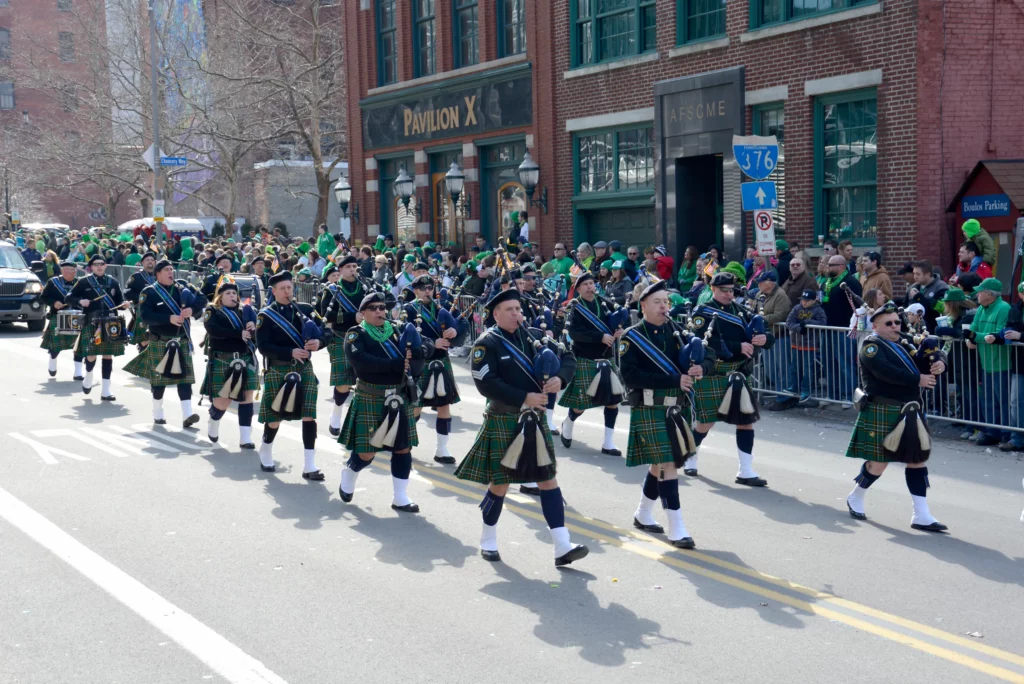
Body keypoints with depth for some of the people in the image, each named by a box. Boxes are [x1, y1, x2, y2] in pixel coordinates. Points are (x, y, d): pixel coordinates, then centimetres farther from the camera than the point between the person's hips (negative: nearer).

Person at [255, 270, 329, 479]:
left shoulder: (303, 311, 9)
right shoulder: (266, 315, -5)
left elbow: (321, 335, 10)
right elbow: (263, 346, -13)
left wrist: (318, 342, -15)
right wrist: (290, 352, -23)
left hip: (304, 369, 3)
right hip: (277, 371, -3)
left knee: (309, 415, -6)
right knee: (275, 416, 6)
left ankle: (309, 466, -3)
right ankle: (265, 453, 35)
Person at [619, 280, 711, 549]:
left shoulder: (676, 333, 10)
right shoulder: (632, 337, -5)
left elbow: (709, 355, 10)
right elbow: (631, 375, -17)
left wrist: (701, 367, -15)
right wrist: (673, 380, -22)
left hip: (676, 408, 6)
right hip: (649, 409, -6)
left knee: (661, 463, 15)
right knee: (668, 465, -11)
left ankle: (643, 515, 34)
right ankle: (676, 529, -7)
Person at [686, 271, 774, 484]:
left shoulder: (740, 310, 11)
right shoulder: (702, 312, -5)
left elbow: (766, 335, 9)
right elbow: (707, 343, -20)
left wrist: (764, 338, -16)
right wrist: (738, 347, -24)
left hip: (739, 374, 5)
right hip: (712, 376, -5)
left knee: (746, 420, 1)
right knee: (706, 422, 3)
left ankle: (746, 471, 7)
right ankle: (689, 458, 29)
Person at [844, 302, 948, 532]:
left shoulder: (905, 342, 13)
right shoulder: (872, 346, -10)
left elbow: (933, 352, 16)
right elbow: (885, 371, -26)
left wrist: (939, 361, -8)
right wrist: (918, 380, -22)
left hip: (910, 411, 8)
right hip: (883, 413, -8)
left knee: (918, 459, 6)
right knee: (880, 461, 0)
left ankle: (921, 515, 9)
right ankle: (855, 497, 26)